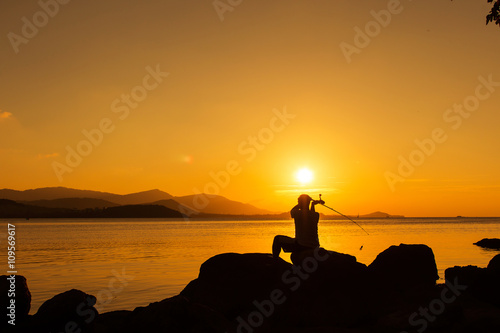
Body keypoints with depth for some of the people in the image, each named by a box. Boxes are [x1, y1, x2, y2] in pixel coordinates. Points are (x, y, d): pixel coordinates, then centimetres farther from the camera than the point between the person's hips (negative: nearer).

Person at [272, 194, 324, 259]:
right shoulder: (316, 215, 1)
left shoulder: (297, 213, -8)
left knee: (277, 238, 10)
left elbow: (292, 210, 18)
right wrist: (313, 204, 31)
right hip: (314, 248, 5)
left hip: (301, 246, -5)